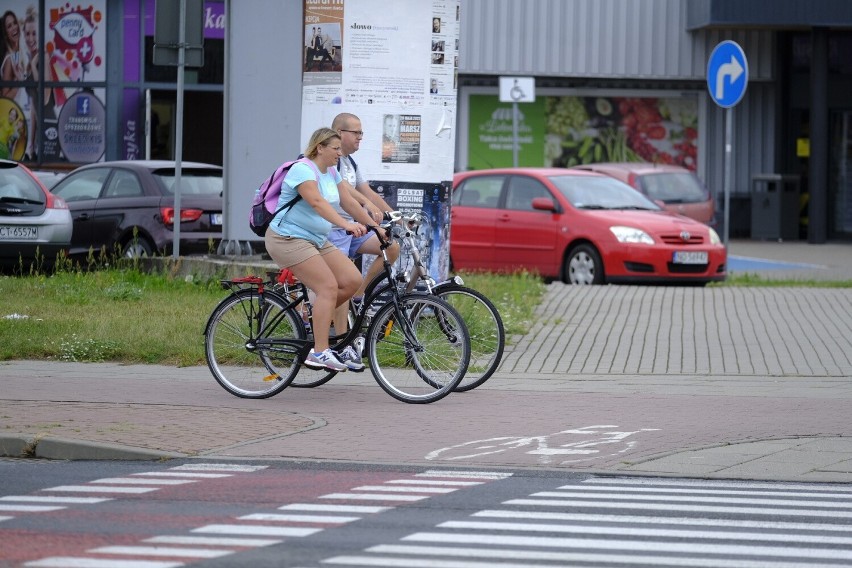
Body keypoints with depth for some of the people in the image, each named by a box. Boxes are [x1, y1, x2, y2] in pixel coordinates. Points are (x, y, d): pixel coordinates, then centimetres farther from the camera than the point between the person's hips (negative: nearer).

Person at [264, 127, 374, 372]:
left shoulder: (331, 173, 12)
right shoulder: (303, 170, -17)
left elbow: (349, 203, 13)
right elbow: (317, 202, -32)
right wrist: (347, 225, -43)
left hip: (317, 240, 9)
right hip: (288, 239, -9)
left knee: (352, 280, -5)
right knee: (328, 287, -20)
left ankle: (317, 319, 12)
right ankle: (319, 352, -18)